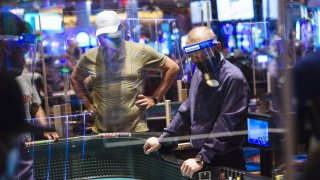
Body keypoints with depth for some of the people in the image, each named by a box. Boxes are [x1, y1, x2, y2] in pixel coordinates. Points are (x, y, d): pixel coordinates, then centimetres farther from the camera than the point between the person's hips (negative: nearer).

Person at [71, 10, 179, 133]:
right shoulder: (90, 57, 4)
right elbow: (75, 78, 22)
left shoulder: (140, 52, -2)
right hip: (101, 132, 2)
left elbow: (172, 68, 5)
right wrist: (88, 104, 12)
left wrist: (155, 98, 2)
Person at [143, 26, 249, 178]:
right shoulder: (199, 72, 8)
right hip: (197, 154, 7)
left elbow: (226, 125, -21)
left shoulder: (233, 78, -17)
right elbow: (187, 110, 16)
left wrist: (201, 158, -22)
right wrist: (162, 140, 14)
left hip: (224, 162, -7)